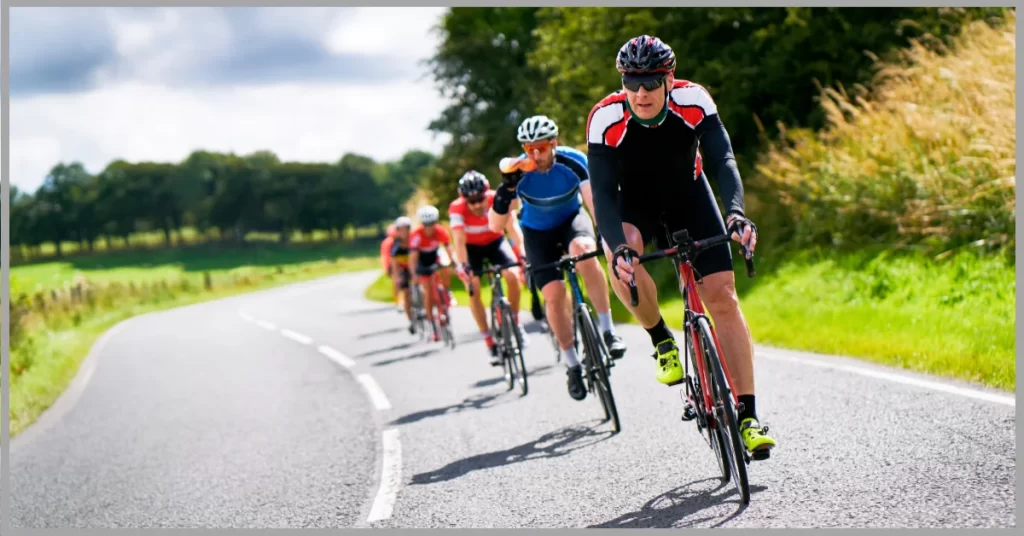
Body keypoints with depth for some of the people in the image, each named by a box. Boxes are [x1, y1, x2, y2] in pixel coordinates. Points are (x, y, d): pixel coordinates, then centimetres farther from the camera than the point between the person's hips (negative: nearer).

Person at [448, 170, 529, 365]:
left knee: (513, 275, -23)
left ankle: (515, 322, 0)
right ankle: (489, 342, -10)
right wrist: (462, 265, -52)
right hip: (471, 247, -1)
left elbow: (512, 226, -36)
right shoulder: (457, 208, -32)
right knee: (473, 289, -18)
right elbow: (459, 239, -38)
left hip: (495, 241, 1)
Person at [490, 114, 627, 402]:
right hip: (538, 232, 1)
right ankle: (572, 365, 3)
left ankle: (608, 330, -25)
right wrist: (506, 190, -41)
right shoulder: (519, 173, -25)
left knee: (584, 250, -35)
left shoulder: (573, 161, -27)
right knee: (554, 294, -15)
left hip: (571, 219, -1)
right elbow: (496, 225, -27)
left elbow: (595, 202, -34)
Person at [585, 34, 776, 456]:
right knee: (621, 253, -36)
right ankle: (662, 341, -9)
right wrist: (618, 246, -52)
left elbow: (723, 159, -35)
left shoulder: (693, 101, -28)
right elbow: (603, 194, -34)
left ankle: (747, 417, -9)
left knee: (723, 295, -12)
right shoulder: (606, 119, -30)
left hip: (687, 192, 1)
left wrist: (736, 213, -54)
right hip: (634, 200, -1)